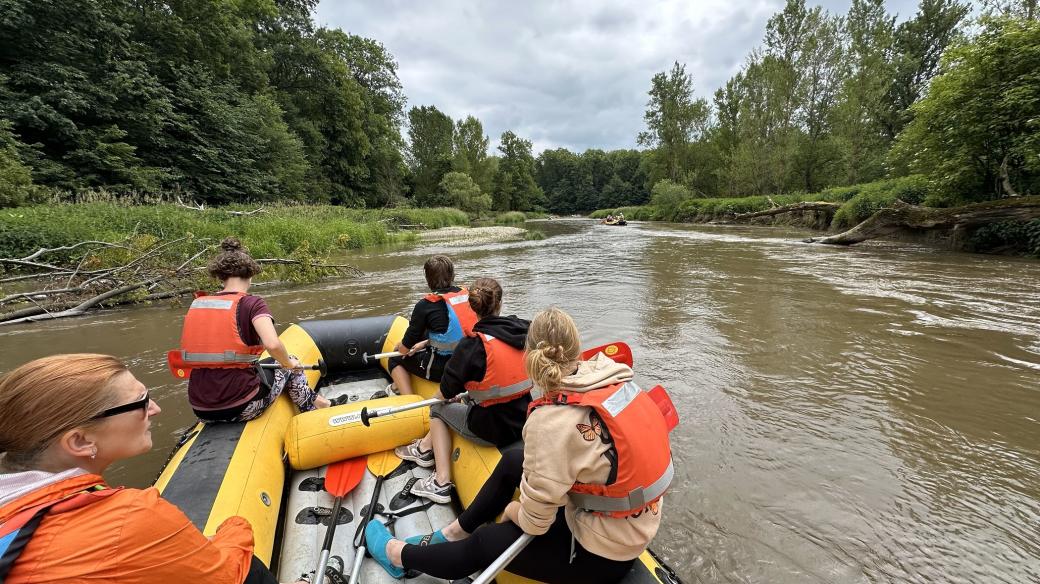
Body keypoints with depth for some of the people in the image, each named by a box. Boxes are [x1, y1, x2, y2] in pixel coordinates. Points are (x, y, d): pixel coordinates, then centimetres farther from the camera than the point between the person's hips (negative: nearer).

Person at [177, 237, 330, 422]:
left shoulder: (196, 305, 6)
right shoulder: (252, 303, -11)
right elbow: (273, 345, -25)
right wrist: (289, 363, -5)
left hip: (201, 411, 6)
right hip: (242, 408, -5)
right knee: (290, 367, 21)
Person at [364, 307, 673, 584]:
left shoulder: (554, 420, -31)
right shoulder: (611, 379, -11)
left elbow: (534, 522, -20)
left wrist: (514, 511, 1)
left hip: (604, 553, -6)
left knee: (486, 543, 11)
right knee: (512, 460, 16)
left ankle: (401, 555, 38)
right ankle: (457, 532, 36)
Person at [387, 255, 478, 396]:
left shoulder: (425, 305, -14)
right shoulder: (466, 294, 1)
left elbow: (404, 348, -6)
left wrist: (399, 346, 17)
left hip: (443, 369, -6)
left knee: (396, 360, 17)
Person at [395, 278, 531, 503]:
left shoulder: (473, 344, -20)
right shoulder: (524, 330, -5)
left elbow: (446, 391, -9)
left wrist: (441, 395, 13)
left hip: (492, 429, -6)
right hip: (523, 422, 6)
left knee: (438, 409, 20)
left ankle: (441, 484, 23)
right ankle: (426, 447, 45)